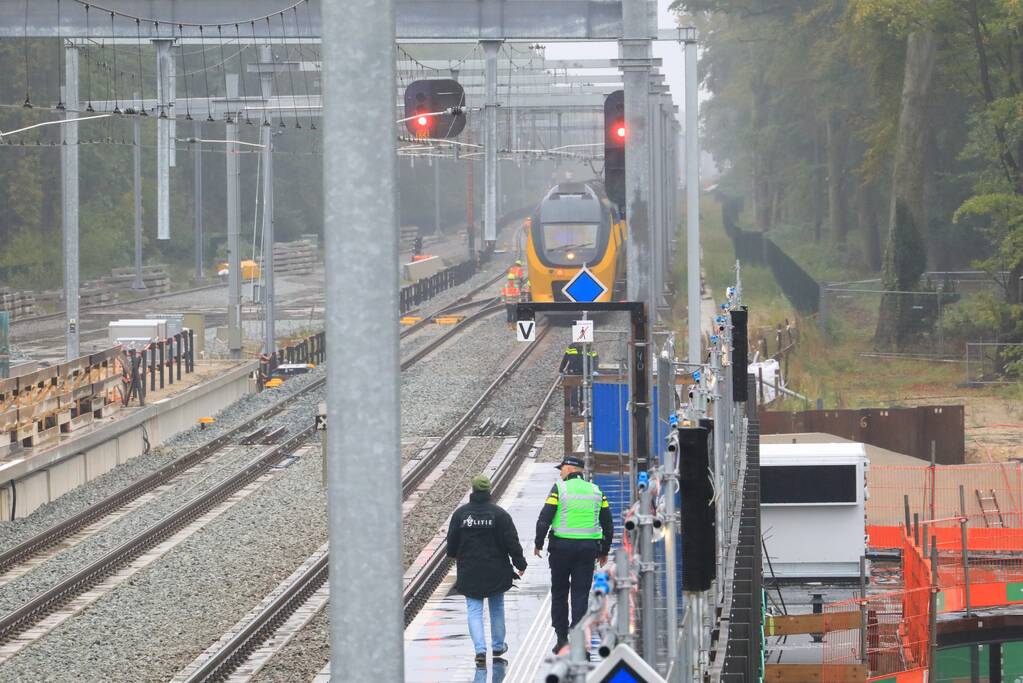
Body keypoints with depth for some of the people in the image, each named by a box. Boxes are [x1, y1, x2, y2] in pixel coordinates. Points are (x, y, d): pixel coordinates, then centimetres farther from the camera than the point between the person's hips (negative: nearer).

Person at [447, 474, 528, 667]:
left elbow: (451, 541, 5)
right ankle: (498, 646, 28)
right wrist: (520, 564, 3)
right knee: (497, 608, 17)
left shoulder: (460, 513, -5)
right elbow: (512, 541, -8)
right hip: (496, 571, 0)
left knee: (474, 611, 2)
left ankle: (480, 649, -14)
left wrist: (455, 556, 27)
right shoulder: (499, 513, -9)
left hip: (469, 572, 0)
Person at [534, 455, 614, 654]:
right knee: (581, 595, 4)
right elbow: (608, 524, 11)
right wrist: (604, 551, 18)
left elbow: (544, 518, -9)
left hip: (562, 547, -3)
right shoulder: (595, 491, 8)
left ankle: (562, 638, 8)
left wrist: (538, 544, 3)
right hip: (588, 547, 3)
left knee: (559, 593, 10)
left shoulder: (559, 488, -4)